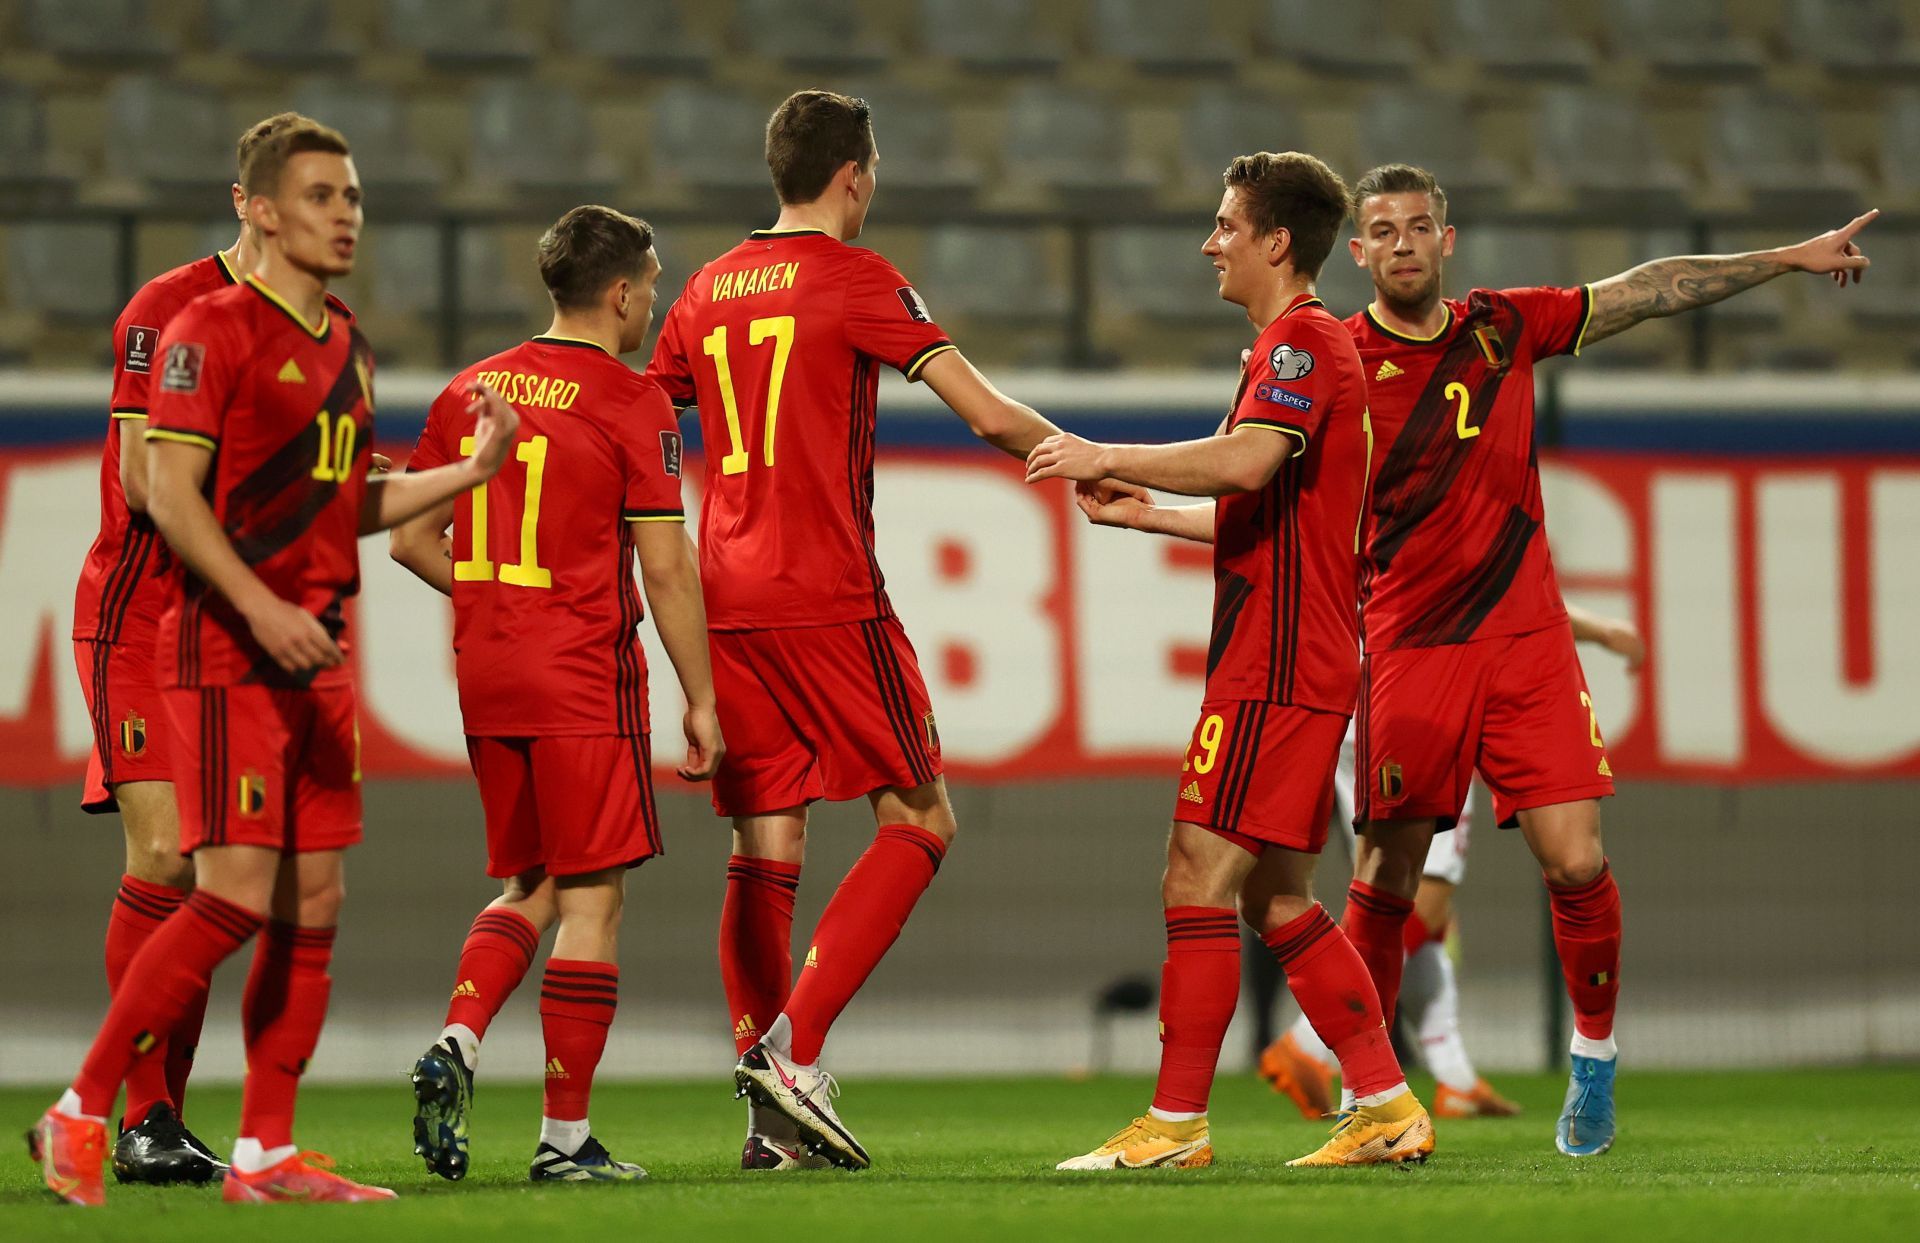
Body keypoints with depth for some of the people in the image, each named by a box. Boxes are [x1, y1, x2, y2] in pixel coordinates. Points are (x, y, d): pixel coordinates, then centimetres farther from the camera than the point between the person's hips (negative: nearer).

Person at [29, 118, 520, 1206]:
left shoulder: (349, 351, 17)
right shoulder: (216, 328, -8)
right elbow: (169, 493, -14)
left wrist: (473, 470, 10)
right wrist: (260, 606, -22)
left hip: (316, 656, 8)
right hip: (226, 652, -8)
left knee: (314, 908, 5)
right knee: (237, 897, -15)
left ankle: (267, 1155, 10)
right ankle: (81, 1114, -5)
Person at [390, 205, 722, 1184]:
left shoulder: (472, 388, 9)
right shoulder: (631, 404, -8)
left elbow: (411, 538, 11)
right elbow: (666, 566, -10)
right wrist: (700, 700, -4)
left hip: (487, 676, 6)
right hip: (585, 680, -6)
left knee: (527, 887, 18)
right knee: (591, 900, 0)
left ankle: (455, 1048, -6)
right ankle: (565, 1138, 0)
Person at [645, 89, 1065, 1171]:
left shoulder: (710, 290, 15)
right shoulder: (853, 279, -4)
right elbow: (988, 412, -8)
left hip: (726, 599, 7)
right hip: (827, 596, -7)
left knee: (766, 850, 7)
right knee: (919, 825, 0)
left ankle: (771, 1109, 1)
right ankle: (796, 1052, -14)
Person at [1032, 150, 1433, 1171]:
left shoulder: (1302, 341, -10)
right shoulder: (1300, 346, 23)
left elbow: (1249, 461, -28)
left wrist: (1109, 457, -21)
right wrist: (1145, 513, 20)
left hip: (1277, 664, -11)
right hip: (1300, 660, 11)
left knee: (1198, 882, -10)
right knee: (1276, 898, 12)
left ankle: (1176, 1124, -10)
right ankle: (1388, 1106, 12)